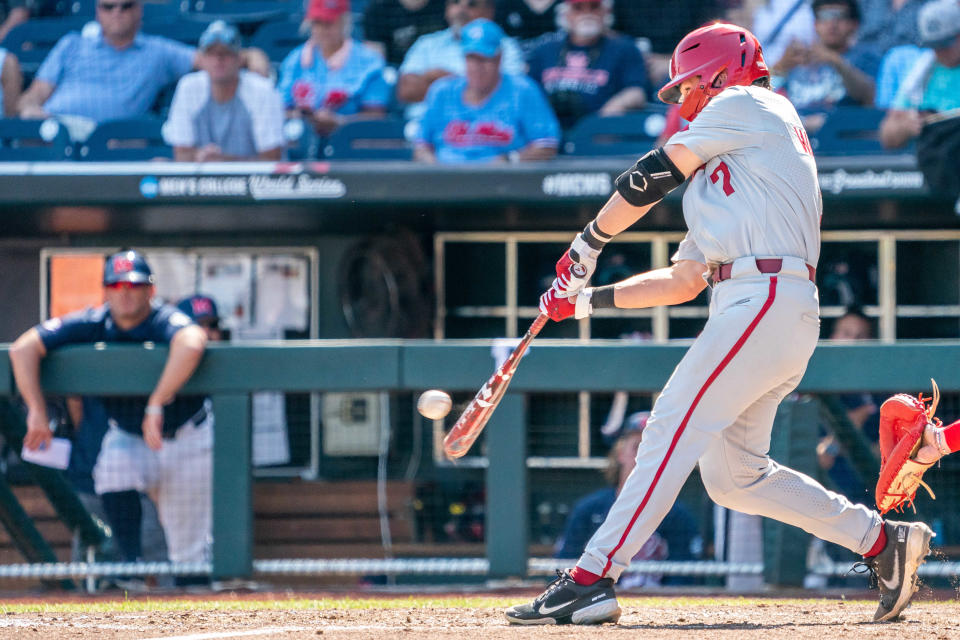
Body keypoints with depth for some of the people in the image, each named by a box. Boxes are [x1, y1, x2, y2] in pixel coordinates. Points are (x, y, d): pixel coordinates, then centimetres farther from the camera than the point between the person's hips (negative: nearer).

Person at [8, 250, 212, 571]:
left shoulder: (165, 322, -26)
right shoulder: (92, 325, -15)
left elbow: (191, 343, -51)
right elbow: (23, 349, -21)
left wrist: (157, 405, -54)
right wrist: (37, 410, -32)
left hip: (186, 439, -2)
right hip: (127, 437, 2)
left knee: (188, 547, -1)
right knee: (113, 470, -31)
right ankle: (132, 566, -21)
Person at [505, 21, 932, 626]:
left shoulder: (745, 106, 5)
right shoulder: (723, 171, 31)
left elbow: (650, 176, 2)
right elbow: (683, 280, 29)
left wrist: (589, 243, 12)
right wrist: (589, 299, 26)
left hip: (767, 299, -10)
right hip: (758, 310, 10)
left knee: (674, 430, -16)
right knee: (733, 475, 9)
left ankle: (592, 580, -24)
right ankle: (882, 539, 13)